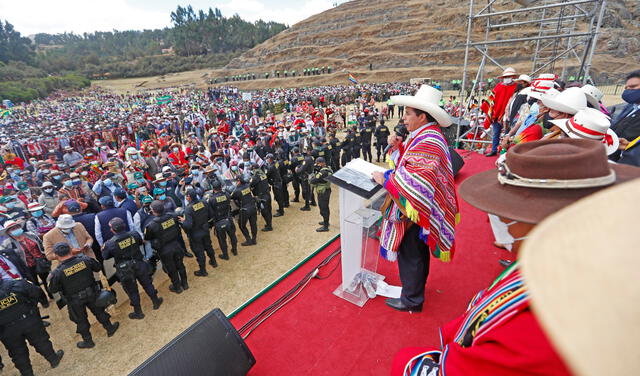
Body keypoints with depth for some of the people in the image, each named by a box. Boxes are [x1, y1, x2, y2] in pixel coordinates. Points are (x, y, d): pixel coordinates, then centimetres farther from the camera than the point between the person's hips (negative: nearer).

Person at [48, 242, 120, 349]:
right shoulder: (84, 259, -17)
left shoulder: (58, 272, -23)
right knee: (99, 311, 24)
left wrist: (51, 278, 9)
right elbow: (98, 267, -1)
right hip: (91, 293, 2)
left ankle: (88, 341, 36)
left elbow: (53, 289, -8)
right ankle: (110, 328, 39)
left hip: (75, 301, -2)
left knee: (80, 320, 20)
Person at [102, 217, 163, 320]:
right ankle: (156, 302, 39)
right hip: (139, 265, 2)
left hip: (125, 271, -2)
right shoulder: (134, 234, -13)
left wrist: (104, 247, 15)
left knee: (132, 291, 15)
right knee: (147, 284, 22)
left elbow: (105, 256, -3)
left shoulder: (110, 243, -20)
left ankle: (138, 312, 32)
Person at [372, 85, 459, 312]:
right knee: (418, 249, 24)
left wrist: (386, 180, -25)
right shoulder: (424, 136, 7)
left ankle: (411, 300, 23)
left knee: (410, 253, 5)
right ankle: (417, 286, 45)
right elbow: (410, 162, 15)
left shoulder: (427, 142, -26)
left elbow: (416, 182, -35)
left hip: (415, 209, -10)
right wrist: (398, 146, -2)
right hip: (416, 206, 10)